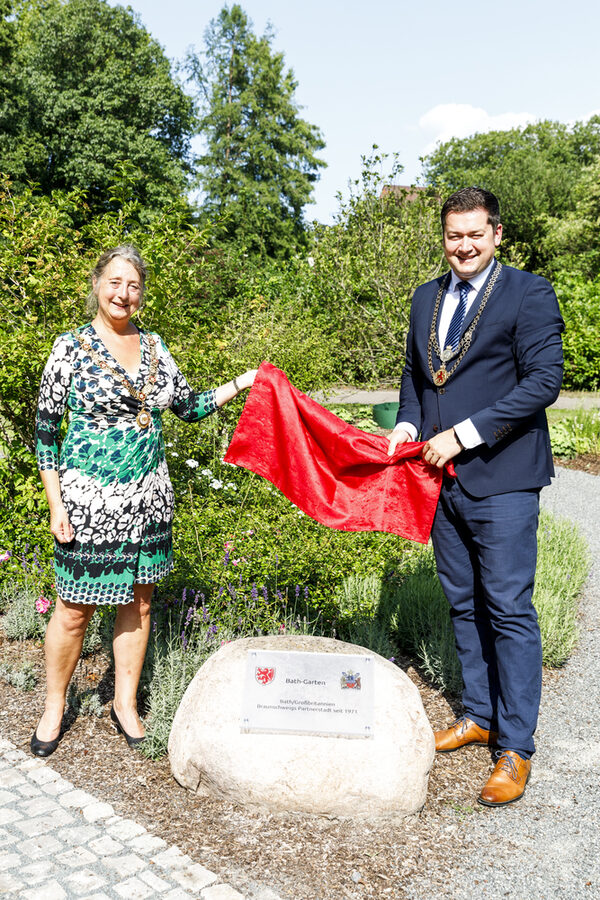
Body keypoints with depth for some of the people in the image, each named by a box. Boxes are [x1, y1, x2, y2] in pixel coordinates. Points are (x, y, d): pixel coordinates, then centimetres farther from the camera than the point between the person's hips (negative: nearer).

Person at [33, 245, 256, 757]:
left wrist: (243, 383, 4)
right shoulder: (72, 347, -6)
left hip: (149, 499, 4)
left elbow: (190, 407, 15)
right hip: (89, 502, -4)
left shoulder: (154, 346, 7)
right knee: (76, 608, 4)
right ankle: (54, 706, 27)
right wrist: (56, 505, -9)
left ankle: (126, 704, 30)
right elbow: (45, 429, -4)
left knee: (138, 602, 12)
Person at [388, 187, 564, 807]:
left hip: (501, 477, -6)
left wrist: (463, 434, -17)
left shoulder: (529, 294, -6)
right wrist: (408, 425, 2)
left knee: (508, 609, -2)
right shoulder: (426, 298, 14)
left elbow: (544, 380, -14)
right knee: (464, 604, 15)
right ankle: (478, 715, 32)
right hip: (443, 477, 6)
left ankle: (515, 748, 11)